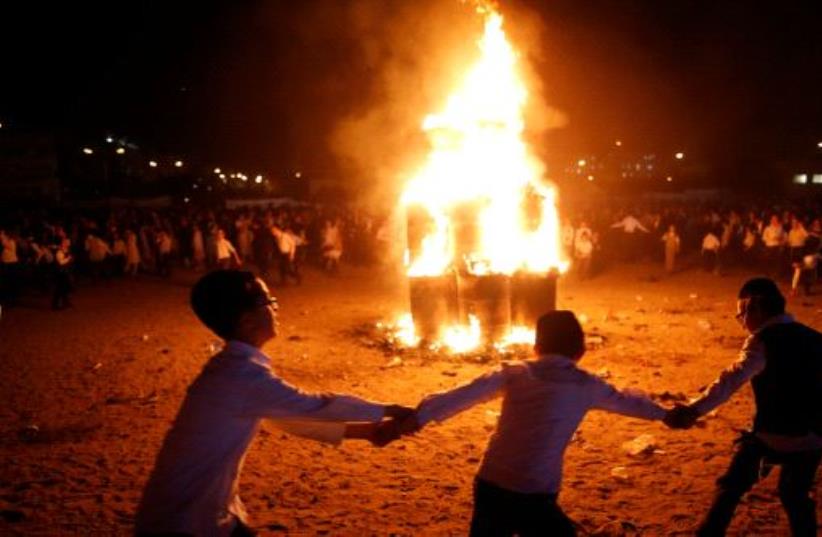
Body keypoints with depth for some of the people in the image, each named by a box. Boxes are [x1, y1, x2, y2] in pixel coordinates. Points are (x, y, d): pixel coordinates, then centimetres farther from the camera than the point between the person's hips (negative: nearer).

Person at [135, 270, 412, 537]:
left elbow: (293, 415, 10)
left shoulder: (235, 366, 4)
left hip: (210, 509, 8)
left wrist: (364, 430, 6)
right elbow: (314, 406, -18)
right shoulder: (243, 375, -26)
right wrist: (390, 410, -6)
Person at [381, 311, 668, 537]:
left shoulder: (514, 373, 5)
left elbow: (459, 397, -7)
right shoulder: (586, 385, 5)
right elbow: (626, 401, 25)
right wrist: (665, 414, 43)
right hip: (533, 498, -3)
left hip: (489, 487, 3)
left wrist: (412, 420, -12)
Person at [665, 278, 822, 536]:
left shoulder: (764, 341, -13)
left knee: (730, 488, 10)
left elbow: (734, 378, -30)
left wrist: (694, 410, -43)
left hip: (773, 436, -6)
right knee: (796, 497, 26)